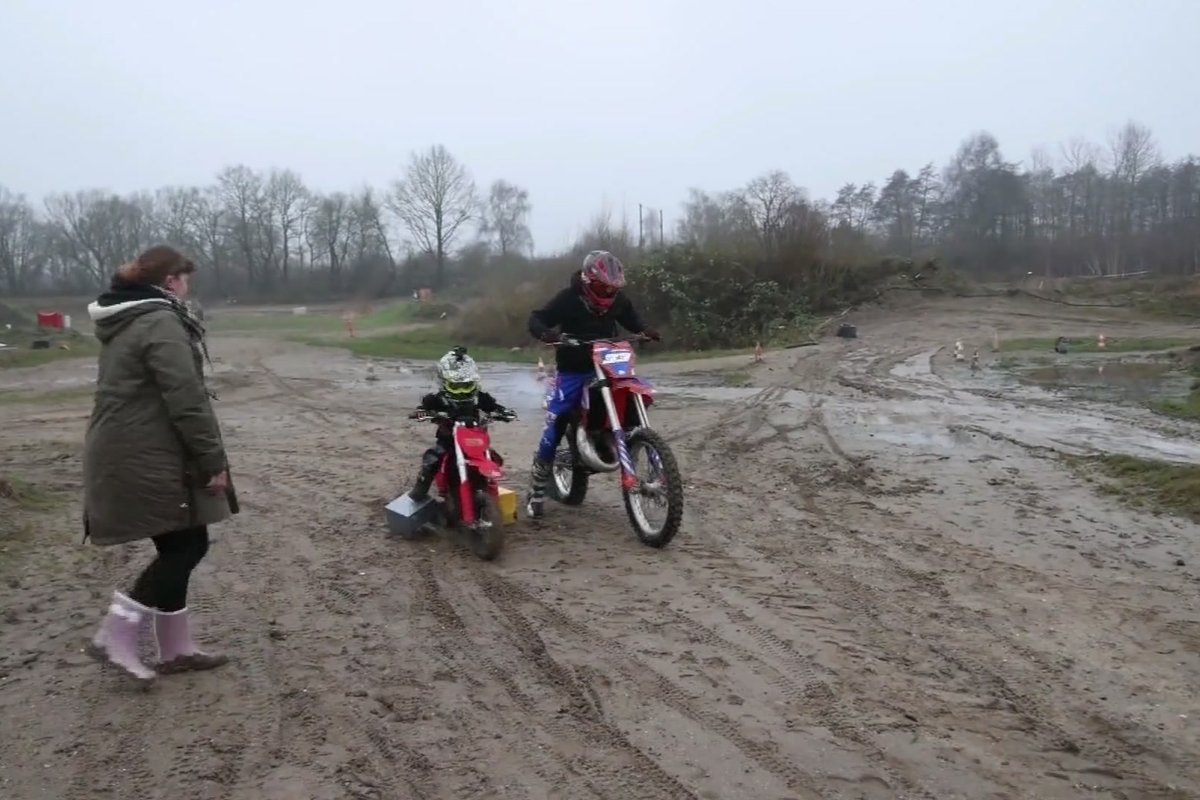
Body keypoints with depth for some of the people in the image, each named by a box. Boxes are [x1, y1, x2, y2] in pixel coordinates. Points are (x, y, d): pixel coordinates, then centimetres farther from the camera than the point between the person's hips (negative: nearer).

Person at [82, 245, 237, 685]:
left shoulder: (123, 322, 16)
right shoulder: (161, 322, -16)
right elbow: (186, 400, -22)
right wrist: (212, 460, -17)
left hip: (125, 454, 10)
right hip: (147, 460, -10)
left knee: (175, 547, 14)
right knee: (188, 544, -1)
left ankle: (175, 647, 21)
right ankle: (116, 635, 3)